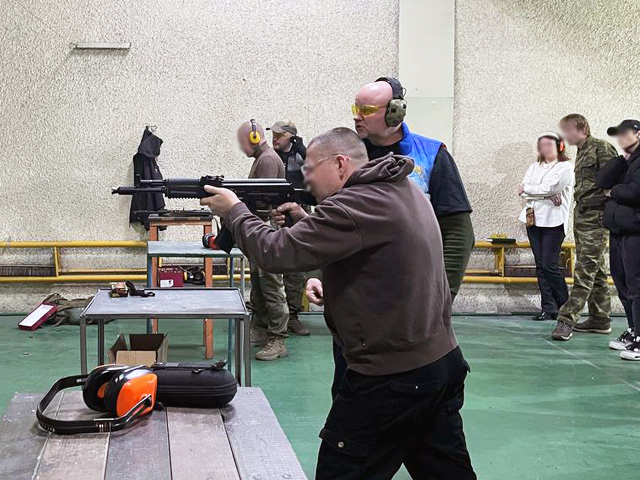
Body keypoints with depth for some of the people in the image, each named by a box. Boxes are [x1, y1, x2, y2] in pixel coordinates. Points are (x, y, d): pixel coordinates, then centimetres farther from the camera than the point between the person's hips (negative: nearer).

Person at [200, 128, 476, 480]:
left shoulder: (354, 205, -20)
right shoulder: (404, 189, 10)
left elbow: (277, 253, -20)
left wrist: (234, 210, -5)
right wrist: (305, 220, 6)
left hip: (393, 378, -9)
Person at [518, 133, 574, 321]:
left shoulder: (566, 168, -1)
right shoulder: (534, 167, 17)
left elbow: (549, 188, -15)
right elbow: (523, 191, 3)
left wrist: (527, 189, -1)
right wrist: (547, 195, -11)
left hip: (553, 221, -6)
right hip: (533, 219, 6)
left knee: (550, 266, -10)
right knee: (540, 266, 3)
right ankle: (548, 309, 7)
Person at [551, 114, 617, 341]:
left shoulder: (602, 148, -9)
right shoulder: (581, 152, 17)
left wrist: (608, 214, -18)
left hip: (596, 216, -9)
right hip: (581, 214, 9)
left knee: (585, 269, -11)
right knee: (596, 269, 13)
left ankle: (567, 319, -15)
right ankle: (600, 319, 19)